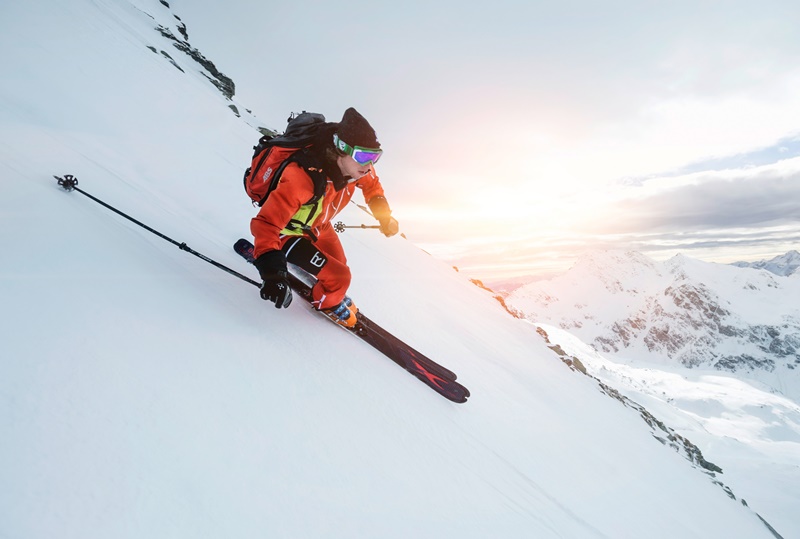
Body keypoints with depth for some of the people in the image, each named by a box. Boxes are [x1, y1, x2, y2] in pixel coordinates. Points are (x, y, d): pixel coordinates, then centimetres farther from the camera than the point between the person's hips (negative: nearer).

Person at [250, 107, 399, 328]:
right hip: (287, 232, -6)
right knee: (339, 277, -12)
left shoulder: (355, 165, -22)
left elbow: (371, 185, 2)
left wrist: (384, 215, -6)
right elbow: (267, 223, -45)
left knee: (339, 263, 21)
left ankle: (334, 296, 55)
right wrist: (272, 270, -56)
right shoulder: (302, 178, -44)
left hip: (318, 225, 7)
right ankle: (326, 303, 23)